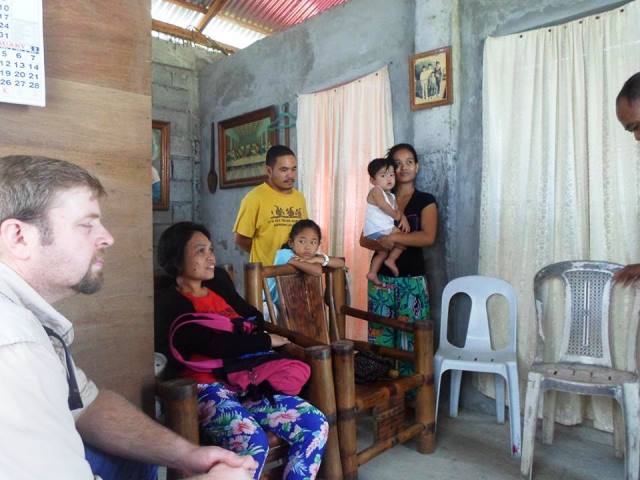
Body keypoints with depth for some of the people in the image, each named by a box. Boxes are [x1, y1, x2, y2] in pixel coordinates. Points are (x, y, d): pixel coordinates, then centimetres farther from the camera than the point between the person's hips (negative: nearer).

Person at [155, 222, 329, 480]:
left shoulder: (219, 283, 16)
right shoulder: (168, 303, -7)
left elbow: (255, 318, 19)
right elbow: (214, 344, -18)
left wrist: (241, 337, -3)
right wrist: (266, 341, -7)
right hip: (206, 389, -6)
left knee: (315, 425, -10)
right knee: (253, 442, -33)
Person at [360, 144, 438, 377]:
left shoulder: (426, 201, 1)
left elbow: (428, 237, -14)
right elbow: (364, 239, 4)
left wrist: (392, 238, -19)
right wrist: (382, 244, -17)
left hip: (412, 280, -2)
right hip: (382, 279, 3)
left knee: (409, 341, 0)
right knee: (380, 339, 5)